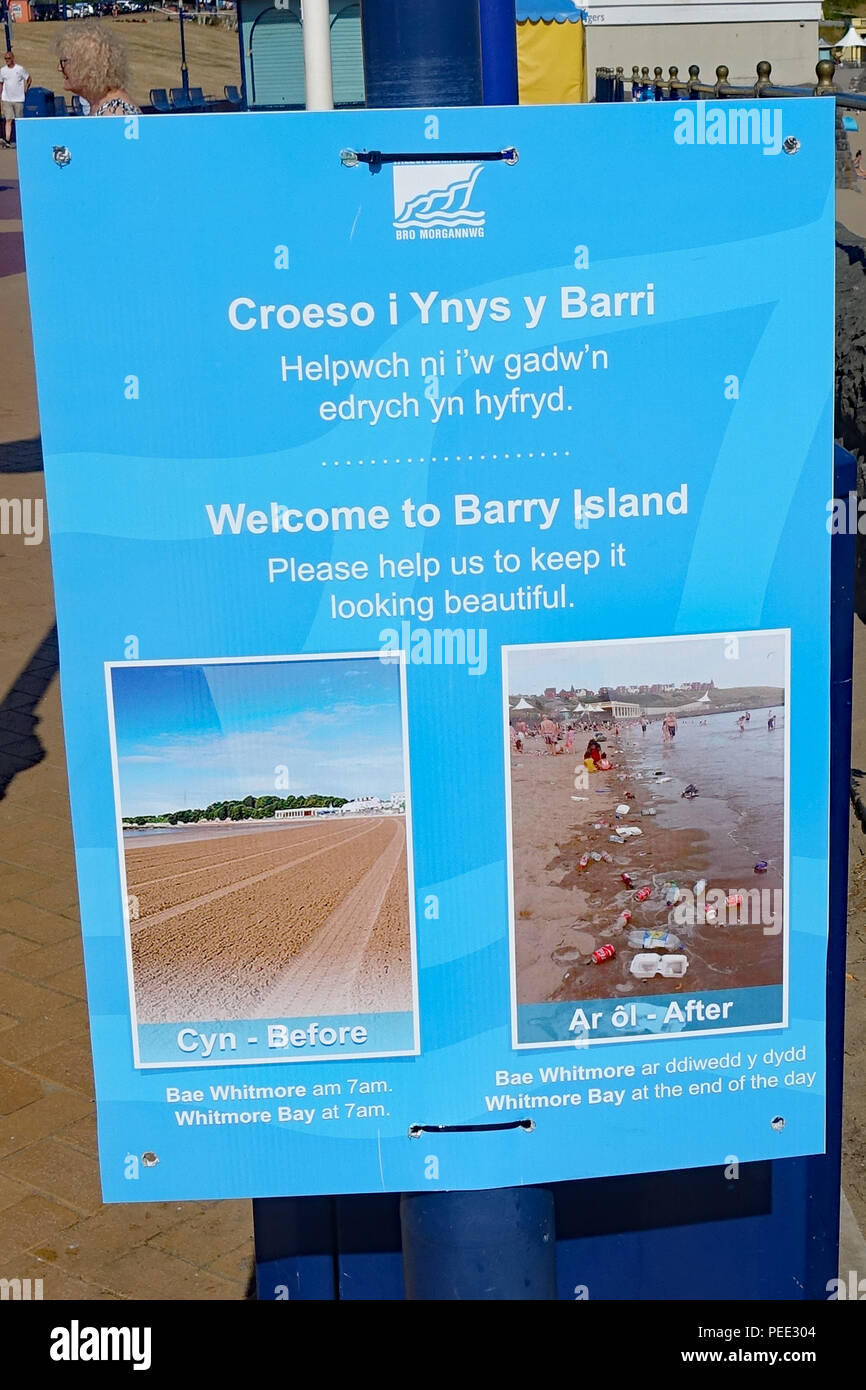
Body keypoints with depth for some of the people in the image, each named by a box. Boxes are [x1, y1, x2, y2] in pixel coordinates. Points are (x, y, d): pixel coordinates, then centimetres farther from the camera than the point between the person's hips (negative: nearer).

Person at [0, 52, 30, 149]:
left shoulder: (20, 69, -2)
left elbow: (29, 79, 9)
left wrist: (25, 89, 2)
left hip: (18, 99, -2)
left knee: (19, 120, 5)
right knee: (8, 120, -8)